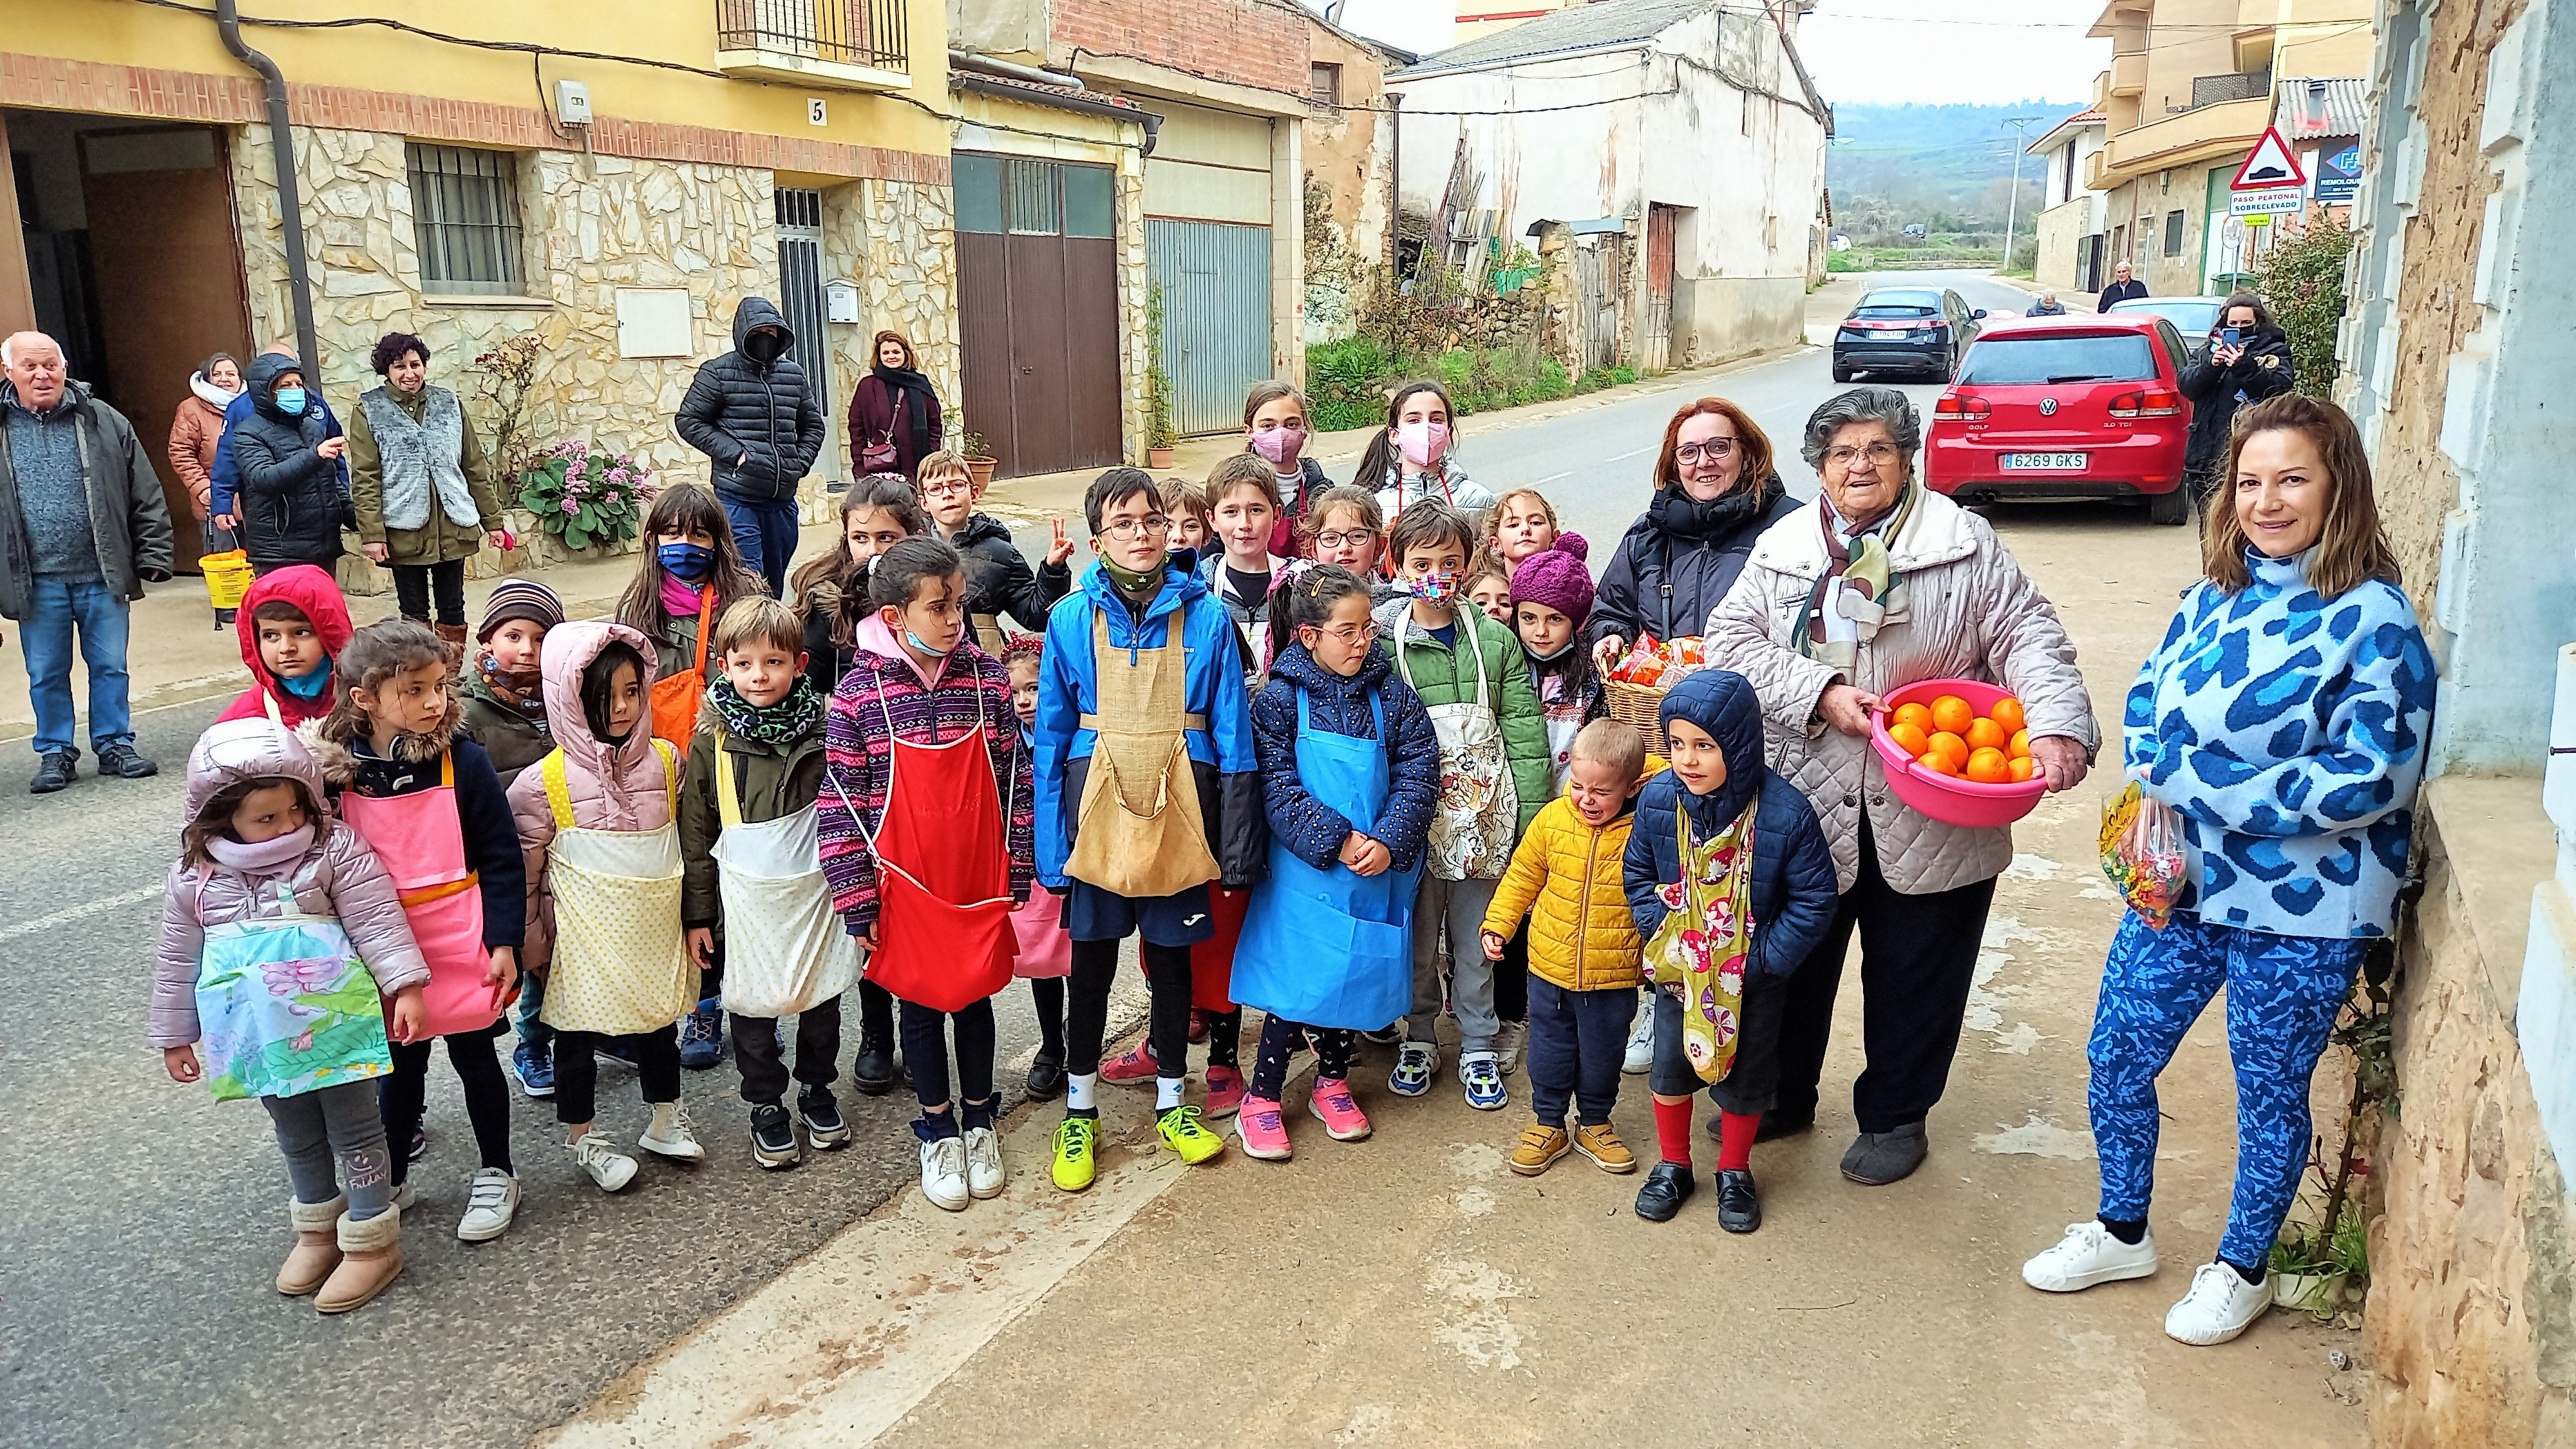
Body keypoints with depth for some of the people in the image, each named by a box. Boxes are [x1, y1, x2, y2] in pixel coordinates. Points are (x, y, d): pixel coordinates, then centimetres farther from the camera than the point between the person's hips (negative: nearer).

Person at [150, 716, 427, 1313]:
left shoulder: (334, 849, -10)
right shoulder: (195, 875, 1)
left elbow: (378, 921, -12)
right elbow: (176, 960, 11)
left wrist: (405, 987, -20)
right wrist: (174, 1034, 16)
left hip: (333, 1021, -4)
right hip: (262, 1035, 4)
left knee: (353, 1129, 4)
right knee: (296, 1134, 19)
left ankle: (373, 1241, 16)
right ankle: (317, 1228, 37)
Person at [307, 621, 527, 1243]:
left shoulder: (463, 761, -12)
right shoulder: (339, 771, -6)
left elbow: (501, 858, -9)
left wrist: (504, 942, -11)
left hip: (463, 947, -2)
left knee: (473, 1056, 11)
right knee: (399, 1064, 17)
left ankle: (496, 1175, 28)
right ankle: (391, 1179, 35)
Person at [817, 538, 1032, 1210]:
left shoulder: (986, 677, -4)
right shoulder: (858, 694, -11)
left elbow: (1015, 777, 1)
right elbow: (840, 801, -7)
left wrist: (1017, 870, 1)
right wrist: (856, 897, -7)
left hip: (979, 882, 2)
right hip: (905, 886, -1)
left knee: (974, 997, 15)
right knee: (921, 1003, 13)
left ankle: (978, 1120, 35)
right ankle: (939, 1130, 31)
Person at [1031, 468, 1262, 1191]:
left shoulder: (1206, 615, -4)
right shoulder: (1072, 619, -4)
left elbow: (1233, 736, -3)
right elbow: (1050, 740, -1)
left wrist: (1240, 841, -5)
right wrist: (1049, 847, -4)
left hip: (1177, 817, 0)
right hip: (1098, 817, 0)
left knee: (1172, 959, 14)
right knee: (1091, 963, 11)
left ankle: (1172, 1102, 33)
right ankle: (1079, 1110, 29)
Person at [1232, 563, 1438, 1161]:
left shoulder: (1392, 697, 1)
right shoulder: (1279, 700, -8)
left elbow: (1418, 775, -3)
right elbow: (1276, 787, -13)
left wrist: (1388, 842, -17)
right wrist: (1337, 839, -20)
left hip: (1379, 869, 3)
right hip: (1305, 870, -3)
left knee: (1360, 976, 12)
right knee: (1295, 979, 0)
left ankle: (1332, 1082, 33)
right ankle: (1261, 1100, 16)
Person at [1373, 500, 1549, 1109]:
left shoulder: (1496, 640, -1)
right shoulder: (1379, 644, -3)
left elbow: (1526, 734, -1)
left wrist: (1532, 816, -5)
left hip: (1481, 817, 0)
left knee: (1476, 942, 11)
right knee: (1416, 939, 12)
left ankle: (1479, 1047, 27)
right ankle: (1419, 1040, 31)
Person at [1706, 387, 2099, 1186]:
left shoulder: (1966, 543, 0)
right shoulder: (1782, 547, 5)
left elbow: (2027, 637, -5)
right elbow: (1731, 640, -2)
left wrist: (2058, 726, -22)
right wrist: (1820, 693, -15)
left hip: (1932, 816, -2)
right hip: (1806, 807, 2)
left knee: (1914, 974, 12)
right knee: (1793, 961, 15)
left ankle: (1894, 1116, 32)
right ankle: (1781, 1097, 36)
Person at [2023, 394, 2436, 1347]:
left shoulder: (2371, 618, -16)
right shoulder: (2219, 592, 3)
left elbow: (2377, 776, -21)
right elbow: (2148, 693, 13)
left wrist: (2205, 786, -22)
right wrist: (2152, 782, -7)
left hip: (2302, 912, -6)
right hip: (2184, 884, 6)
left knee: (2270, 1095, 13)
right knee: (2116, 1059, 13)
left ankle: (2242, 1269, 37)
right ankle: (2123, 1233, 37)